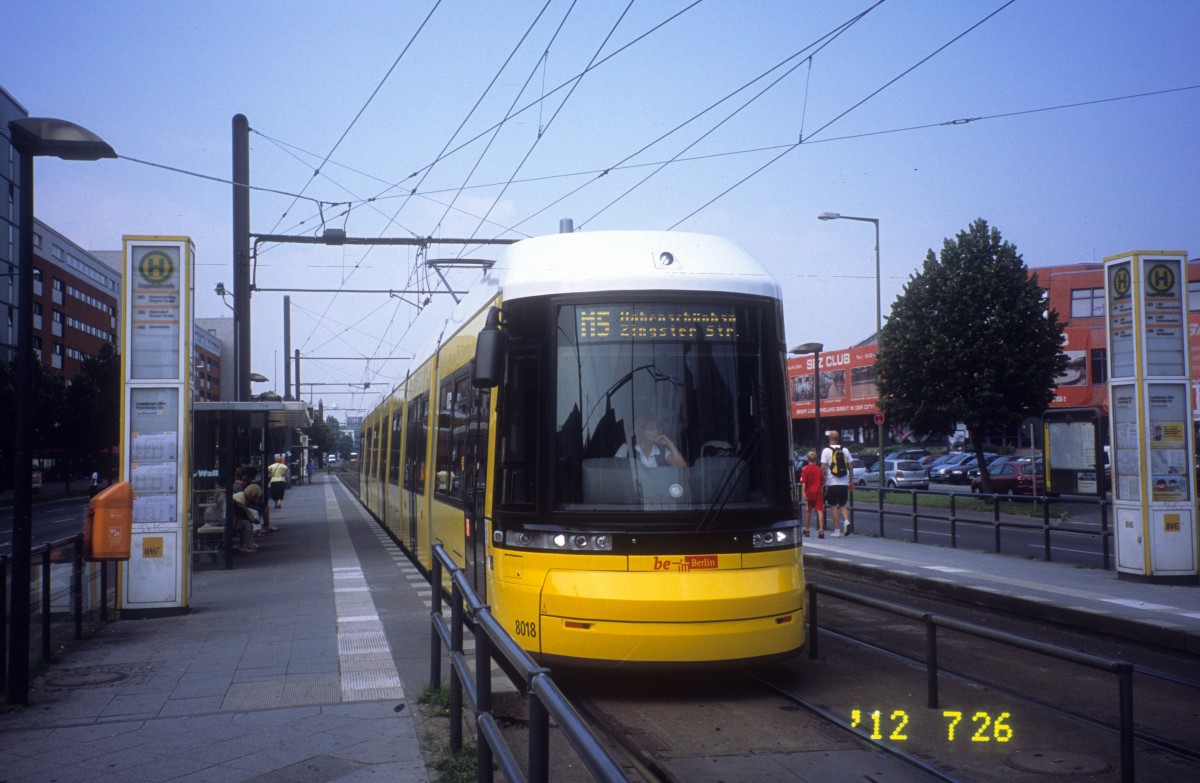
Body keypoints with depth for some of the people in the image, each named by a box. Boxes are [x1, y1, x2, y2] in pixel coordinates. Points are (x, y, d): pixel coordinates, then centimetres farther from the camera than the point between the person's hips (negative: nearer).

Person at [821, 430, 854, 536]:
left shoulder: (826, 450, -5)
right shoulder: (845, 450, 7)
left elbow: (823, 467, -11)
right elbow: (851, 466, 8)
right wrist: (851, 482, 15)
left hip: (832, 483, -3)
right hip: (844, 483, 3)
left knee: (833, 505, 6)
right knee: (842, 505, 15)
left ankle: (837, 530, 5)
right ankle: (846, 521, -11)